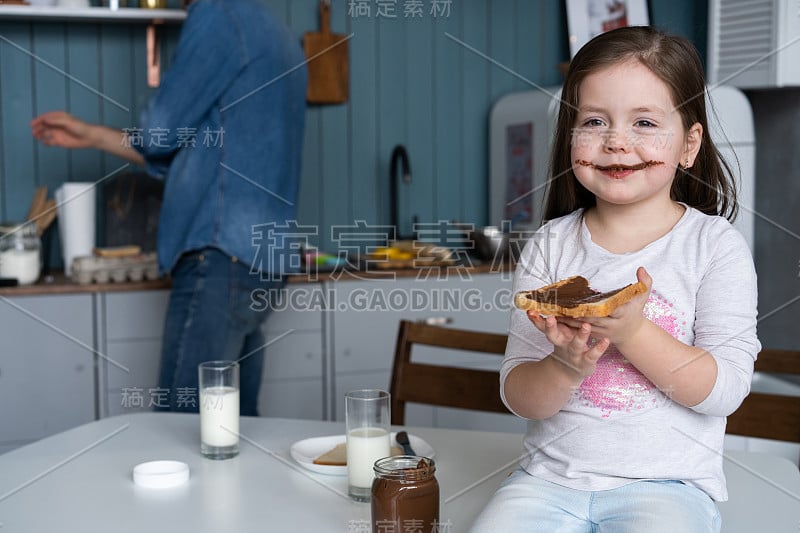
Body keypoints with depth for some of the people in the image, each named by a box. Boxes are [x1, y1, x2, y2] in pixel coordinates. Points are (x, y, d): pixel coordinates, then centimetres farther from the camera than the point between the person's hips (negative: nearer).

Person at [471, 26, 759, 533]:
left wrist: (634, 332, -21)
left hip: (665, 484, -1)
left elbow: (727, 388, -9)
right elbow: (517, 396, 0)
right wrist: (565, 367, -21)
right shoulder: (550, 247, 3)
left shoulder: (716, 246, -2)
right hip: (551, 476, 2)